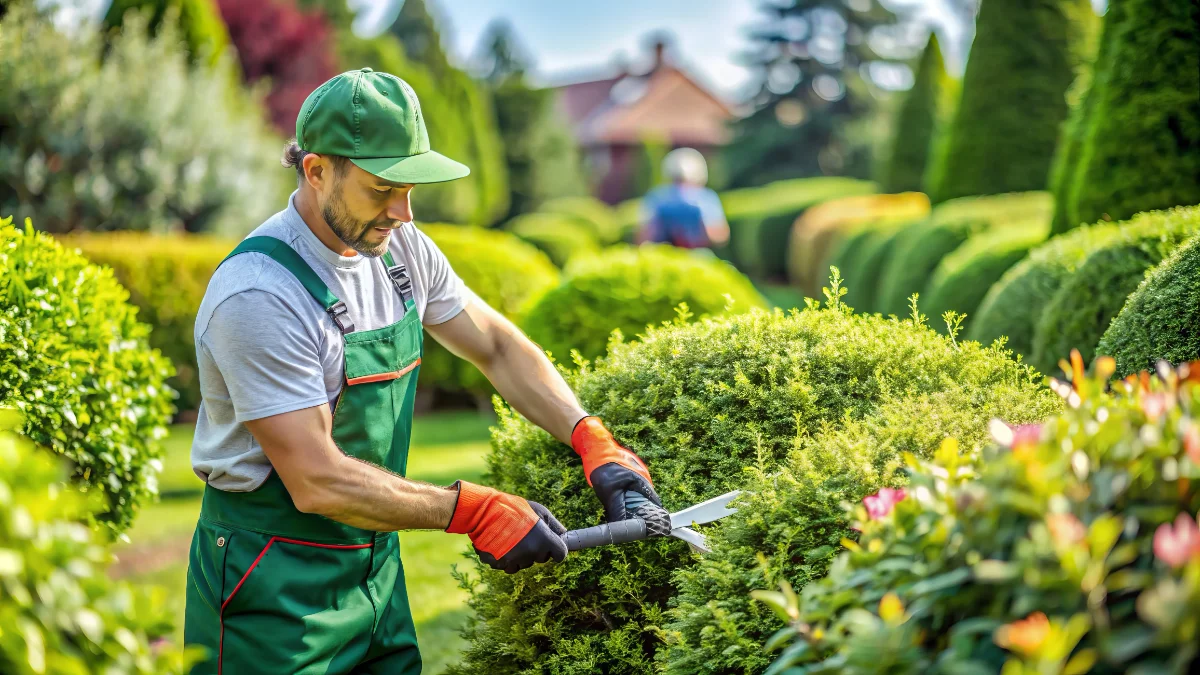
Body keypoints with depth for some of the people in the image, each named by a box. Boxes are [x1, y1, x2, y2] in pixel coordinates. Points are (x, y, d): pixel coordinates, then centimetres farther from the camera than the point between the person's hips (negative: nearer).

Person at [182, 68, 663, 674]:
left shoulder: (401, 248, -1)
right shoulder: (259, 296, -25)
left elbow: (497, 347, 10)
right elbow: (317, 482, -25)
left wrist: (593, 442, -4)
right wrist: (474, 511, -22)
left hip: (375, 567, 7)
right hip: (276, 585, -7)